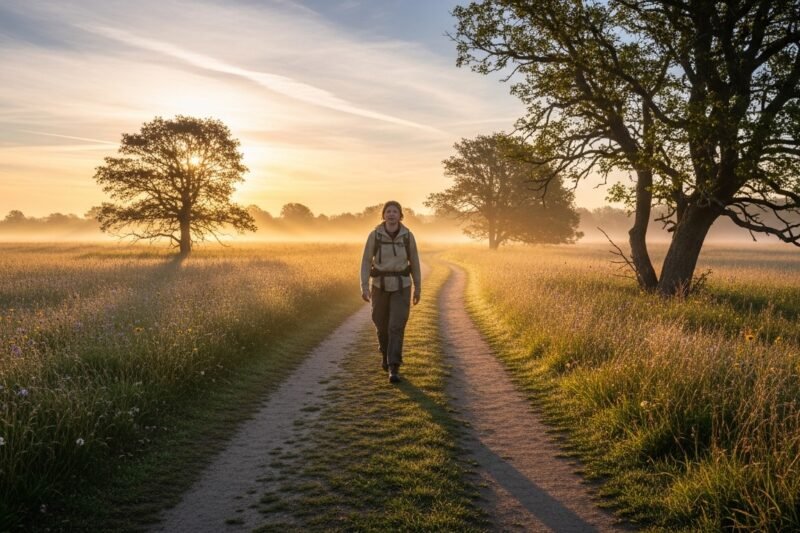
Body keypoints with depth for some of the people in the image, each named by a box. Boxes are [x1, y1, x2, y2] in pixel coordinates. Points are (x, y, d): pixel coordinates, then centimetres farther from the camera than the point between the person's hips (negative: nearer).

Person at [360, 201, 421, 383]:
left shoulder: (408, 235, -4)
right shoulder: (374, 235, -6)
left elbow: (414, 262, 4)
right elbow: (366, 261, -4)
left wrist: (418, 288, 7)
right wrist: (364, 286, -13)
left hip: (401, 286, -1)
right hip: (380, 286, 1)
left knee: (396, 326, -12)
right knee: (382, 325, 12)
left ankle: (394, 369, -9)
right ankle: (386, 353, 42)